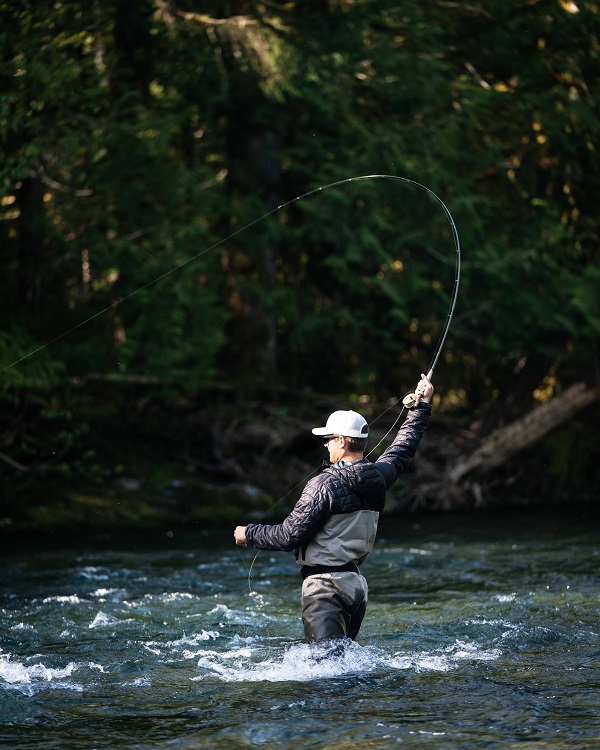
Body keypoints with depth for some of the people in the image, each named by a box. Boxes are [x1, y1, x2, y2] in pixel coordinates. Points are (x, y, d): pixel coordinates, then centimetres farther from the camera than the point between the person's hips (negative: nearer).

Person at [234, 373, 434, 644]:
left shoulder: (325, 484, -15)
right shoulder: (378, 477, 7)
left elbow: (289, 536, -15)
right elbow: (403, 449, 28)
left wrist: (249, 533, 1)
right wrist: (422, 406, 40)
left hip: (326, 585, -8)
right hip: (357, 584, 8)